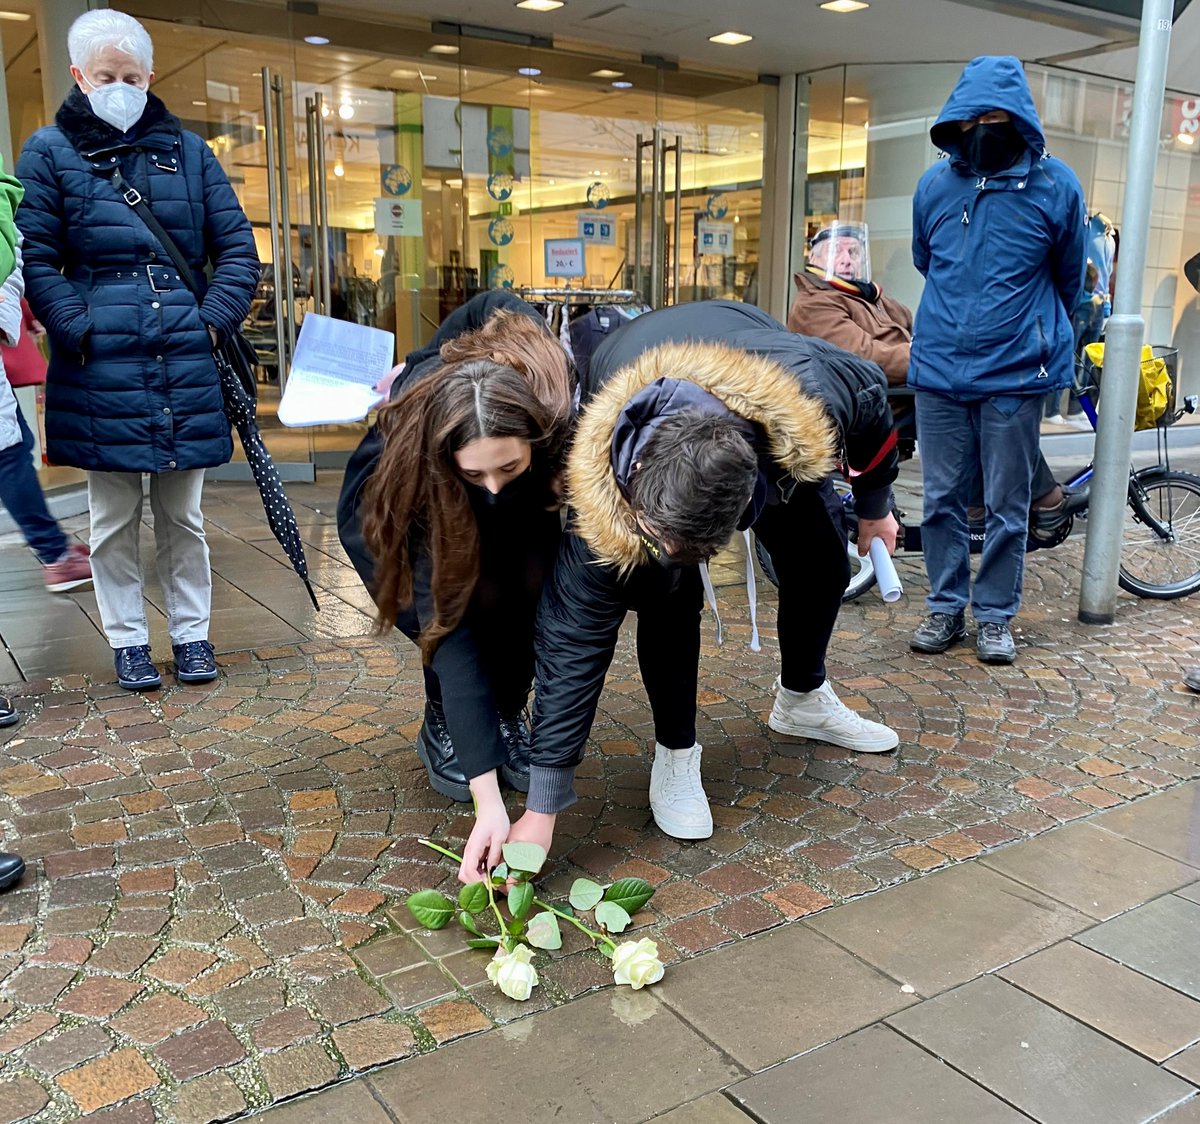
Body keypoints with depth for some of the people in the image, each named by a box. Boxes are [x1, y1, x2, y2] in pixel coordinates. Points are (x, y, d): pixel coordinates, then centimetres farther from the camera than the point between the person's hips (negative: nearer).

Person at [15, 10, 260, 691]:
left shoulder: (187, 151, 12)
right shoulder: (50, 152, 6)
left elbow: (238, 249, 10)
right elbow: (34, 258, -1)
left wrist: (214, 321, -3)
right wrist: (79, 329, -13)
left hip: (188, 364, 2)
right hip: (100, 369, -2)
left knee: (183, 516, 10)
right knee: (114, 520, 6)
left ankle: (192, 633, 23)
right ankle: (128, 641, 20)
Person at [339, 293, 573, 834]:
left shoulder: (553, 386, -37)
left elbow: (492, 305, -15)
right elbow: (447, 621, -44)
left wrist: (421, 364, 2)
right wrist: (488, 800, -48)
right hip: (389, 504, -3)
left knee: (534, 582, -26)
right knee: (471, 597, -30)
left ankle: (506, 715, 0)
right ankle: (443, 727, -2)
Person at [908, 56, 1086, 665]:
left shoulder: (1056, 186, -3)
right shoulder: (935, 185, 3)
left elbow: (1070, 278, 12)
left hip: (1015, 375, -2)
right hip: (937, 369, 2)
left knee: (1007, 506, 6)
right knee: (942, 499, 9)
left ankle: (994, 615, 19)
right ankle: (945, 607, 23)